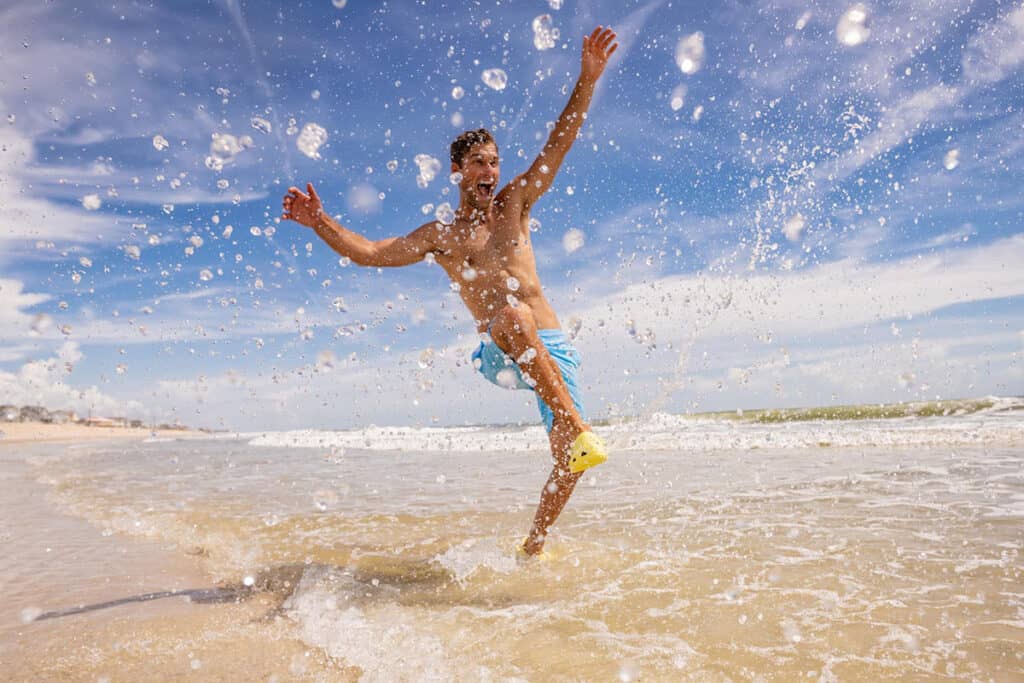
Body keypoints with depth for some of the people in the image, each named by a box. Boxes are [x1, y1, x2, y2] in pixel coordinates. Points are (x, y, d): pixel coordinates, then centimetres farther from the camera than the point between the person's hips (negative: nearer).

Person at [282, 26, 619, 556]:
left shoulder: (514, 204, 14)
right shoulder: (439, 236, 11)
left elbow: (559, 143, 7)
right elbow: (368, 253, 4)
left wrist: (587, 80, -2)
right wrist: (320, 223, -9)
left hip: (554, 352, 3)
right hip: (501, 357, -2)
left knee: (569, 460, -7)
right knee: (510, 311, -39)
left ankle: (533, 545, 17)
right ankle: (576, 424, -37)